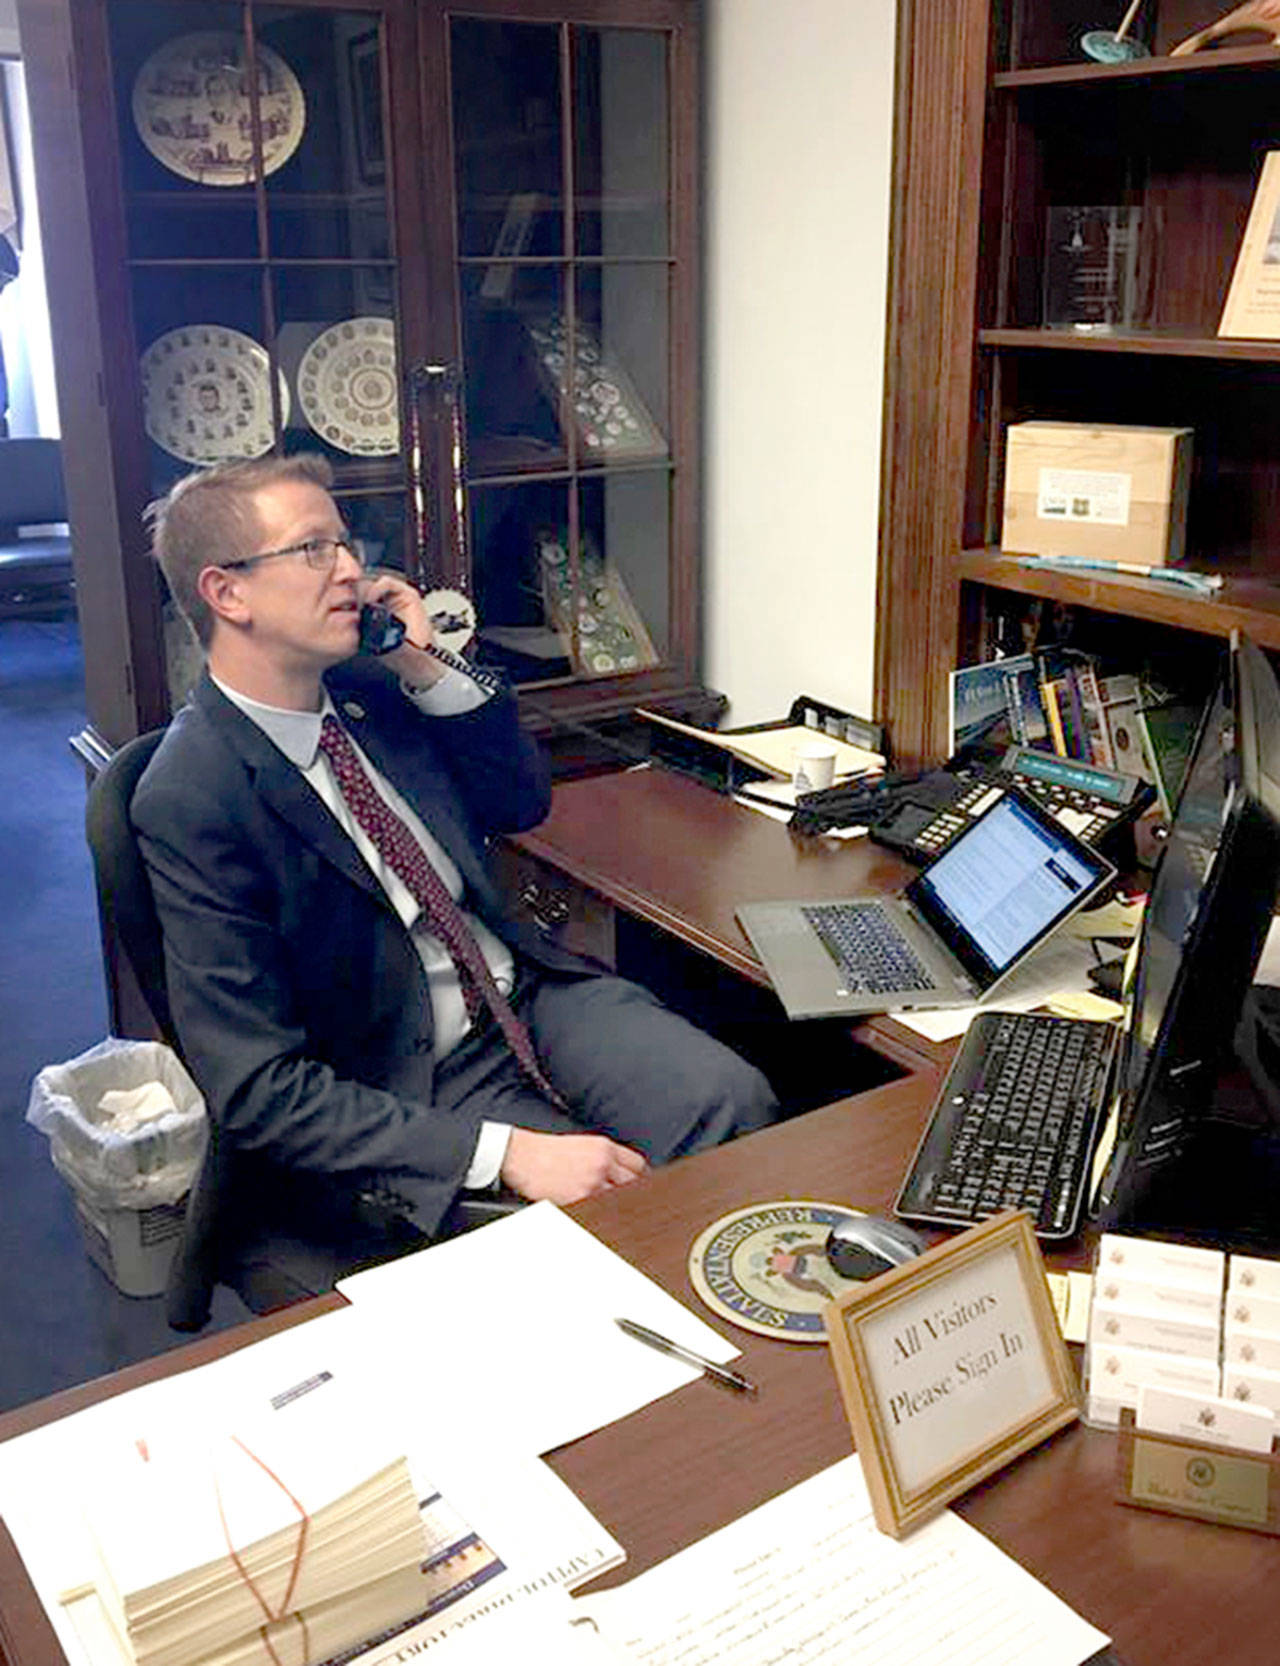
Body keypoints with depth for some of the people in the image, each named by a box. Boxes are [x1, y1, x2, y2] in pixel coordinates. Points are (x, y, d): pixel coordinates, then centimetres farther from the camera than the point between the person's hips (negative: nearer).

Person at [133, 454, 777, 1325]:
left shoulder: (367, 691, 3)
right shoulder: (190, 802, -17)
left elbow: (523, 802, 16)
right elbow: (258, 1088, -20)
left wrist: (427, 670, -2)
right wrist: (505, 1152, -28)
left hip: (526, 993, 6)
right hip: (410, 1089, -6)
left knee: (736, 1103, -15)